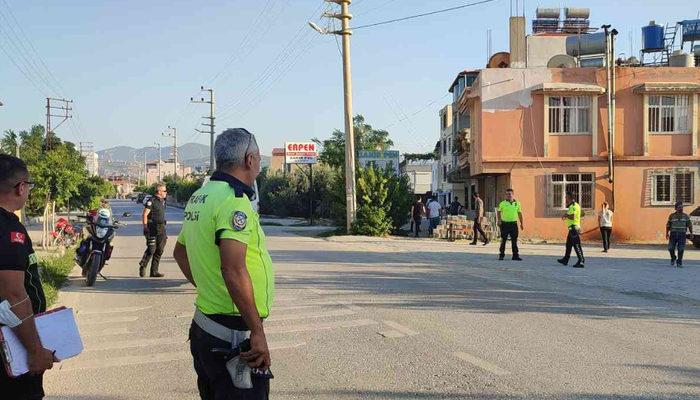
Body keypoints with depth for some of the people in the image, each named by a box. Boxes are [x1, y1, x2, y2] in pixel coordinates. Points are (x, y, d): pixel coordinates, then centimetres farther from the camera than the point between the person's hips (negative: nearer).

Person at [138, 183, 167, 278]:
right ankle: (142, 266, 10)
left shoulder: (163, 201, 16)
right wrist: (145, 227, -19)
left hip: (161, 228, 8)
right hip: (152, 228, -8)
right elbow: (144, 214, -12)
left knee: (159, 250, 6)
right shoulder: (151, 201, -9)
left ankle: (154, 271, 10)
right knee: (151, 249, -10)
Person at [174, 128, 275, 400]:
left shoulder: (198, 197, 11)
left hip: (203, 324, 10)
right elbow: (234, 270, -30)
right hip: (233, 334, -10)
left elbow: (180, 252, 26)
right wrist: (258, 331, -25)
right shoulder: (234, 200, -18)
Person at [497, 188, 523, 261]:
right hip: (505, 224, -2)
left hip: (513, 224, 2)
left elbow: (519, 213, 12)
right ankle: (501, 255, 12)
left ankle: (515, 255, 8)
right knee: (503, 240, 3)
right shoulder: (502, 203, 0)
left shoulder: (517, 203, 7)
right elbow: (498, 212, 5)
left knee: (514, 240, 3)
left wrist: (521, 224, 10)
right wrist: (499, 220, -9)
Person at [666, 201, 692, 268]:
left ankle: (679, 262, 8)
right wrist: (667, 233, -7)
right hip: (673, 234, 0)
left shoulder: (686, 216, 5)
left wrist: (691, 233, -4)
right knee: (671, 248, -4)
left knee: (681, 249, -3)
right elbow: (668, 226, 3)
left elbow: (689, 225, 6)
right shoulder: (672, 216, 3)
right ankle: (673, 258, 23)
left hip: (682, 235, 0)